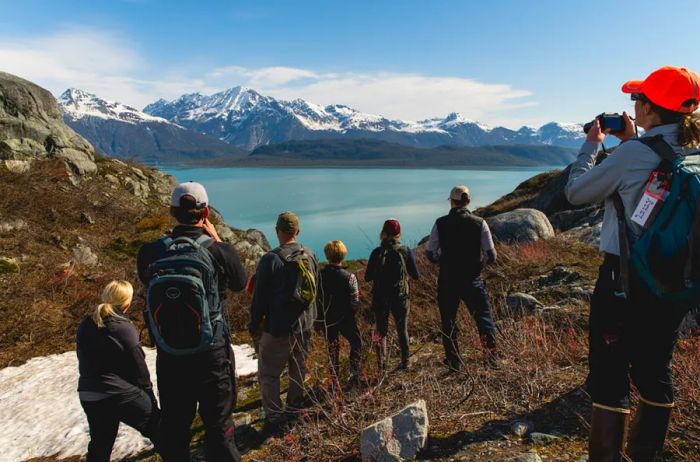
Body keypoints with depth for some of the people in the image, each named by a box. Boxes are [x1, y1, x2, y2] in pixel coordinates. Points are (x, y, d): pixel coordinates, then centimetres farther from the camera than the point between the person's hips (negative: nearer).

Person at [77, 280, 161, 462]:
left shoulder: (85, 325, 2)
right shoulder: (124, 329, -17)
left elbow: (83, 361, 13)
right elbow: (140, 371, -11)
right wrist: (151, 398, 0)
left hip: (89, 396, 7)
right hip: (123, 394, -7)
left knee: (100, 445, 19)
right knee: (158, 430, 8)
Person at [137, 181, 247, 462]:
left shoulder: (150, 253, -10)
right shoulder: (220, 251, -18)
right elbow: (239, 283, 2)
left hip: (169, 357, 3)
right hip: (212, 355, -2)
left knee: (174, 429, 20)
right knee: (218, 428, 13)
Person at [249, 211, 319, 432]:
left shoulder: (270, 259, -17)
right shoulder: (310, 256, 1)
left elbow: (260, 297, -11)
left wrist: (254, 325, 1)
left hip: (278, 328, -6)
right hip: (305, 324, 6)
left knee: (269, 373, 6)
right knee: (299, 368, 19)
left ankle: (274, 417, 8)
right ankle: (294, 408, 32)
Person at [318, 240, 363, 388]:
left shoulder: (319, 275, -12)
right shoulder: (349, 277, -18)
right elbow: (354, 303, -16)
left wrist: (318, 318, 9)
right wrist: (351, 314, 6)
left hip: (326, 319, 3)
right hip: (345, 319, -3)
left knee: (333, 346, 21)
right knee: (356, 343, 19)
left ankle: (335, 377, 30)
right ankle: (354, 373, 7)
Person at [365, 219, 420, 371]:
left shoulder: (377, 252, -7)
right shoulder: (405, 251, -7)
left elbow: (367, 277, -4)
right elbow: (416, 275, -1)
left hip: (380, 298, 0)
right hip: (400, 297, 0)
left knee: (381, 331, 12)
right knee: (402, 330, 15)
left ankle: (381, 364, 7)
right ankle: (405, 362, 19)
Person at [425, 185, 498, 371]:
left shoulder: (441, 223, -6)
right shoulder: (480, 223, -6)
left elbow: (430, 253, -3)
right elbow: (491, 256, -5)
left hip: (447, 281, 0)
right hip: (473, 281, 0)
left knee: (448, 322, 14)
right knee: (484, 317, 15)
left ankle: (454, 361, 21)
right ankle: (492, 356, 11)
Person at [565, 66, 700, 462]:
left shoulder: (631, 155, -17)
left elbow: (576, 192, -6)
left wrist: (592, 145, 7)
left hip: (626, 279, -7)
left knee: (610, 375, 3)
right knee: (655, 370, 18)